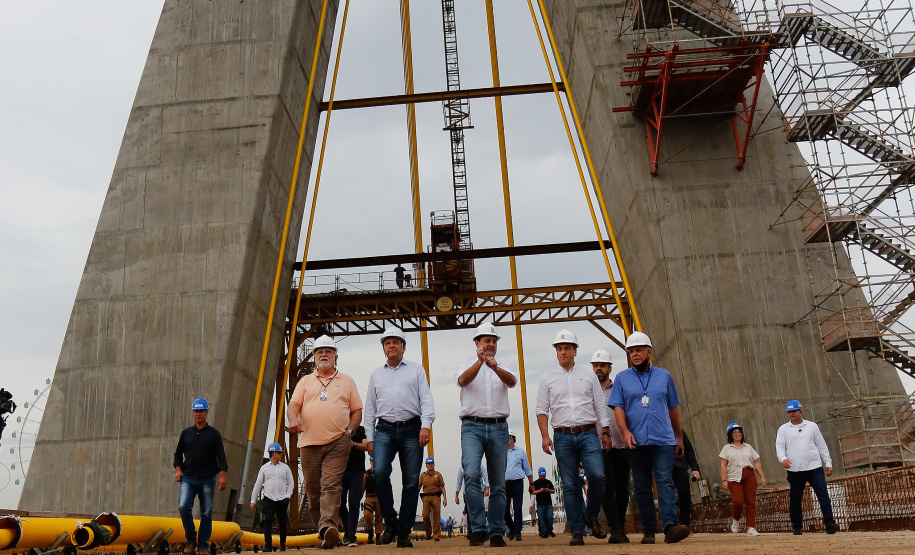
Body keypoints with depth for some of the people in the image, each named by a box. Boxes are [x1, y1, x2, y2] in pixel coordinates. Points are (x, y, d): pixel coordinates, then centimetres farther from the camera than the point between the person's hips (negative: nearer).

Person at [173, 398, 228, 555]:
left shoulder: (214, 434, 4)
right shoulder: (186, 433, 12)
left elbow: (221, 456, -1)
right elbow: (178, 453, 19)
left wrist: (222, 476, -11)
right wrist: (178, 470, 3)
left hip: (207, 479, -2)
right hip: (188, 479, 2)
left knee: (206, 513, 0)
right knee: (184, 507, -16)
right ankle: (190, 539, 3)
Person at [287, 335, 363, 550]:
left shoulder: (346, 381, 16)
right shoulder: (305, 381, 18)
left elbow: (357, 410, 15)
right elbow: (293, 404, 5)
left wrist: (350, 431, -1)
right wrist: (293, 418, -16)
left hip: (337, 443, -2)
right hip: (309, 443, 2)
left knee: (331, 485, -17)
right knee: (313, 490, 4)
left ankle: (328, 528, -28)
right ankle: (322, 532, 15)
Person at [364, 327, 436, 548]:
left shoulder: (416, 370, 13)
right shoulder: (376, 374, 19)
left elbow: (426, 399, 3)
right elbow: (370, 408, 17)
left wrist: (426, 425, -12)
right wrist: (369, 438, 9)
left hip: (411, 430, -1)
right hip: (384, 430, 1)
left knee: (411, 482, -3)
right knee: (380, 473, -20)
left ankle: (403, 533, 7)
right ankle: (390, 523, -3)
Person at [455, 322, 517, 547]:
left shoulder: (503, 367, 16)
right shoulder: (467, 365, 11)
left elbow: (512, 381, -8)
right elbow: (463, 380, -13)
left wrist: (495, 368, -28)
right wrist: (480, 361, -29)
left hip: (499, 427, 2)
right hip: (472, 426, -2)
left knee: (498, 483, 3)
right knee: (472, 474, -21)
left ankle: (496, 533, 11)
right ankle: (478, 528, -16)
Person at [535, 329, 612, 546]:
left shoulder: (588, 375, 12)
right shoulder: (548, 378, 10)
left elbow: (601, 405, 11)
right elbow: (542, 409, 6)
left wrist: (605, 432, 3)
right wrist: (544, 435, -6)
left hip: (588, 434, 0)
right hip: (563, 437, 0)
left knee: (597, 475, -16)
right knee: (570, 485, 0)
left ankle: (592, 516, 9)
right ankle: (577, 531, 7)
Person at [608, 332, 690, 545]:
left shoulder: (664, 376, 12)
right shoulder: (622, 378, 9)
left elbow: (673, 408, 16)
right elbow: (618, 407, 3)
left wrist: (679, 437, 17)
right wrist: (625, 431, -13)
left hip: (663, 440, 0)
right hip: (636, 441, 1)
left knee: (665, 481, -13)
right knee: (642, 487, 4)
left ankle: (670, 526, -20)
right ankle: (649, 530, 10)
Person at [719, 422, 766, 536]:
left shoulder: (748, 447, 19)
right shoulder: (727, 448, 11)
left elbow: (756, 463, 16)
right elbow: (723, 465, 4)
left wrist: (762, 476, 4)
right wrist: (724, 480, -6)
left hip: (749, 476, 3)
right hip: (734, 478, -3)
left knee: (751, 502, -5)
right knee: (738, 501, -17)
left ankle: (751, 528, 1)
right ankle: (735, 519, 12)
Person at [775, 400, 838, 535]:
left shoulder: (812, 426, 12)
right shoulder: (783, 429, 10)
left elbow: (822, 446, 14)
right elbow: (779, 446, 2)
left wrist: (828, 463, 8)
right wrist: (783, 458, -18)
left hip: (814, 467, 0)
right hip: (794, 470, 0)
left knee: (823, 494, -11)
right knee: (795, 499, 4)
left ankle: (829, 524, -9)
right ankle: (797, 527, 16)